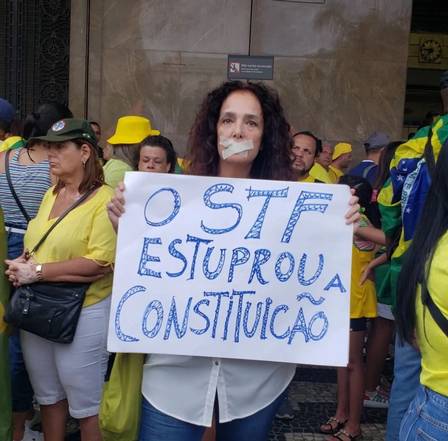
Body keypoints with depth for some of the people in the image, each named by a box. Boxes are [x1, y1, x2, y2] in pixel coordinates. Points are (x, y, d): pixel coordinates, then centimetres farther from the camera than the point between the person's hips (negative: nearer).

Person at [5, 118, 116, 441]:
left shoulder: (104, 199, -14)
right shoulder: (52, 194, 10)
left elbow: (100, 264, -23)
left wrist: (37, 272, -19)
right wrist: (22, 264, -4)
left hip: (83, 314, -7)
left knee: (86, 406, 8)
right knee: (49, 396, 22)